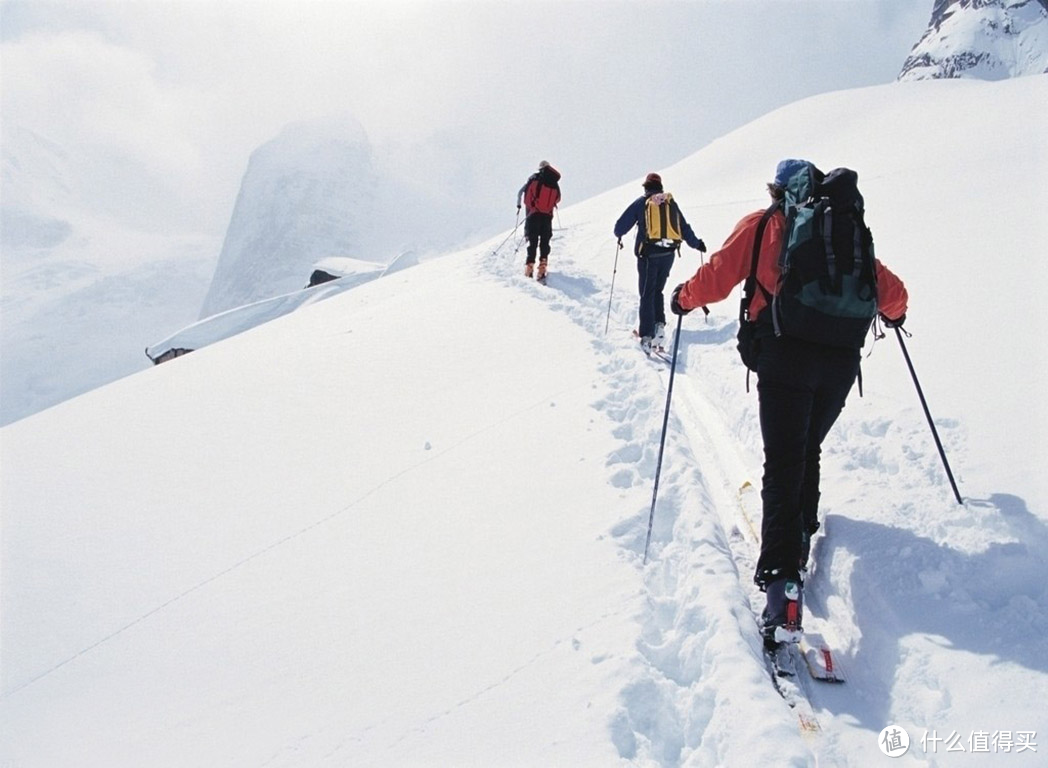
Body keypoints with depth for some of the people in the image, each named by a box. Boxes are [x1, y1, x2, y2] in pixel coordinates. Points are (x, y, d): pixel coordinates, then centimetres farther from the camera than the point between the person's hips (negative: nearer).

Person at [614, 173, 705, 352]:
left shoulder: (641, 202, 1)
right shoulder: (671, 203, 11)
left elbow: (621, 225, 3)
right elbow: (684, 228, 17)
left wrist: (619, 235, 26)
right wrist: (697, 243, 31)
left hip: (648, 254, -3)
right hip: (668, 254, 3)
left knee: (647, 295, -1)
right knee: (658, 291, 18)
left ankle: (646, 336, -8)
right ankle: (660, 325, 0)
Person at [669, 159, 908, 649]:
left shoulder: (760, 226, 12)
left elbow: (717, 276, 4)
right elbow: (890, 291, 22)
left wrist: (685, 297, 23)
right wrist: (893, 312, 44)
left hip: (786, 356, -4)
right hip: (841, 360, 4)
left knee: (783, 465, -9)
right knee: (808, 451, 24)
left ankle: (783, 580, -22)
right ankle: (800, 536, 33)